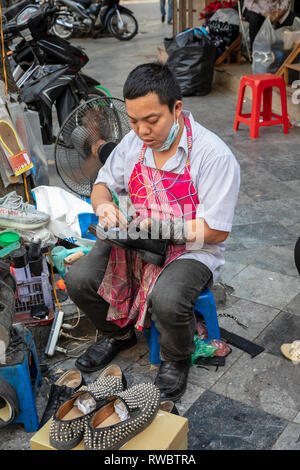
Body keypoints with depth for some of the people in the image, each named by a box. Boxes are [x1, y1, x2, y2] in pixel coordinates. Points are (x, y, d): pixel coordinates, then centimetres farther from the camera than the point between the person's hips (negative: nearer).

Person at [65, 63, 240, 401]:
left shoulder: (214, 155, -20)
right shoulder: (134, 141, -1)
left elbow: (216, 231, -19)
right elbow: (103, 184, 12)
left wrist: (159, 226, -28)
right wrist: (104, 205, -13)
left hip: (191, 250, -5)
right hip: (135, 240, 6)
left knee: (166, 300, -35)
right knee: (78, 280, -14)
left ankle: (176, 359, 2)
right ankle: (118, 334, 18)